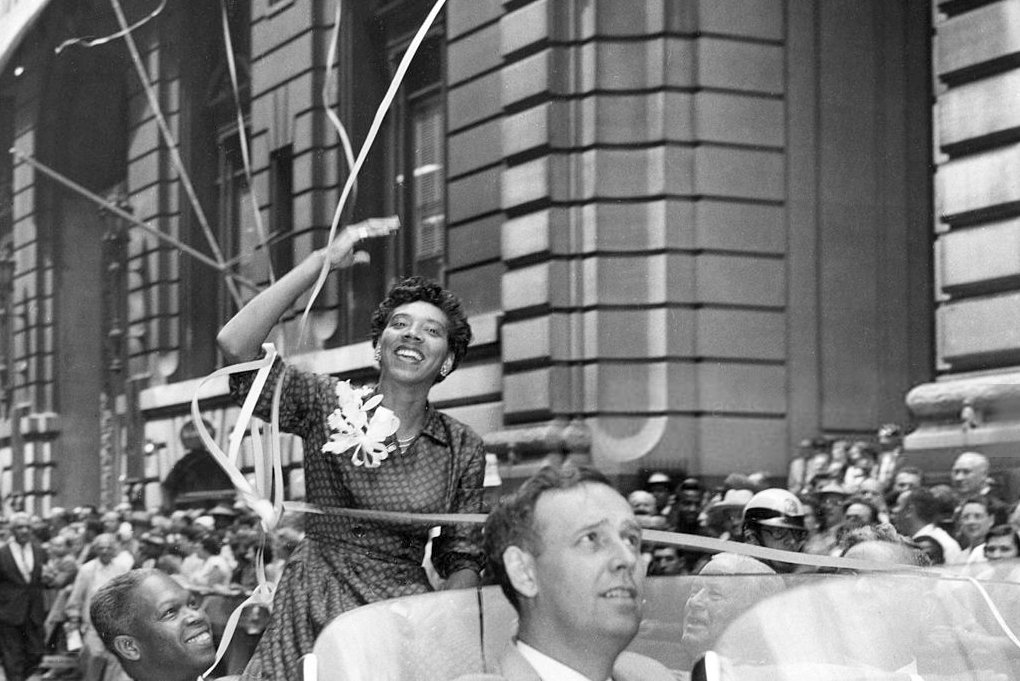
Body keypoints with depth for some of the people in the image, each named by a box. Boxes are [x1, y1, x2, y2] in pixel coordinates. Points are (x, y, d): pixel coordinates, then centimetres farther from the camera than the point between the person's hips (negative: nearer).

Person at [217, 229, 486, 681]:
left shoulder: (463, 449, 4)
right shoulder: (328, 406, -1)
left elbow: (463, 560, 7)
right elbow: (235, 345, -15)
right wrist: (322, 261, -17)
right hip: (311, 621, -1)